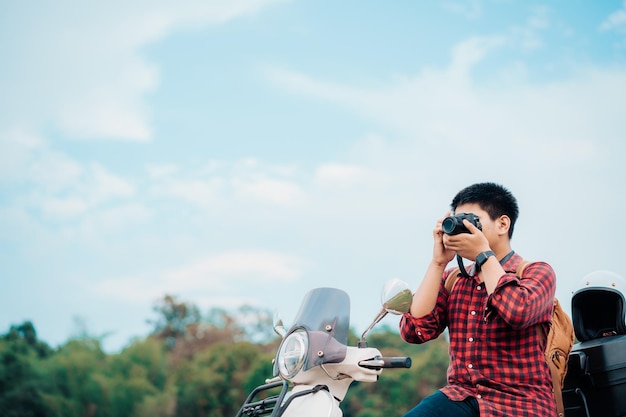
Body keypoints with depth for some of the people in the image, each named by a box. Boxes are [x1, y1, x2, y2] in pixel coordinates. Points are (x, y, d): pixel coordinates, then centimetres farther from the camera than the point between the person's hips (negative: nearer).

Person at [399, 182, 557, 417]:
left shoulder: (537, 272, 1)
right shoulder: (451, 279, 13)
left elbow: (517, 313, -21)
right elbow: (413, 331, -1)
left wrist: (483, 253, -11)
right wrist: (438, 263, -1)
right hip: (460, 397, 3)